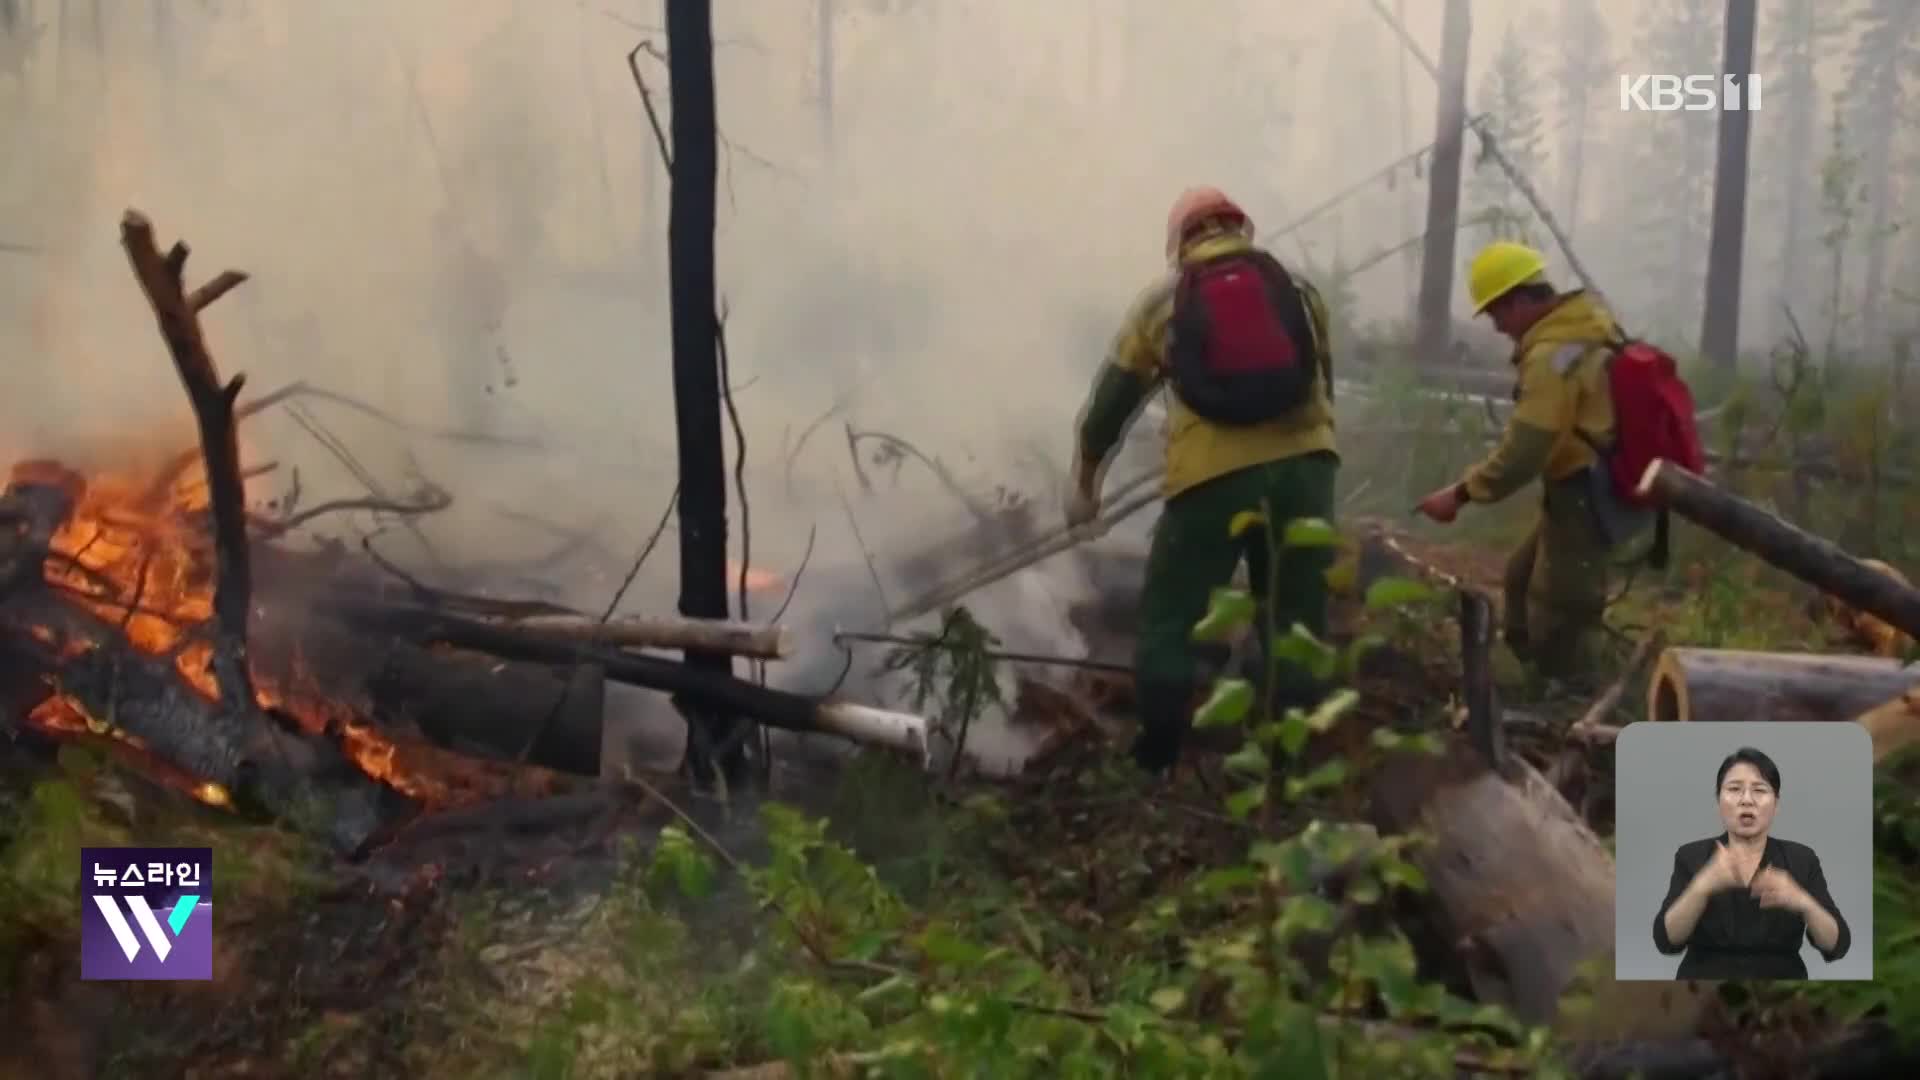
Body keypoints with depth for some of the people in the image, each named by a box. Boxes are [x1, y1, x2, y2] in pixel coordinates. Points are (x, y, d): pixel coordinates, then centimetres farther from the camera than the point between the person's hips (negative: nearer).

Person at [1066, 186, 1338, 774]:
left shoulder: (1162, 299, 12)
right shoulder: (1298, 287, 16)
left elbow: (1112, 396, 15)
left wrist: (1085, 480, 26)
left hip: (1211, 476, -2)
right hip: (1303, 465, 2)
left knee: (1169, 623, 8)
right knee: (1296, 623, 11)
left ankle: (1154, 763, 8)